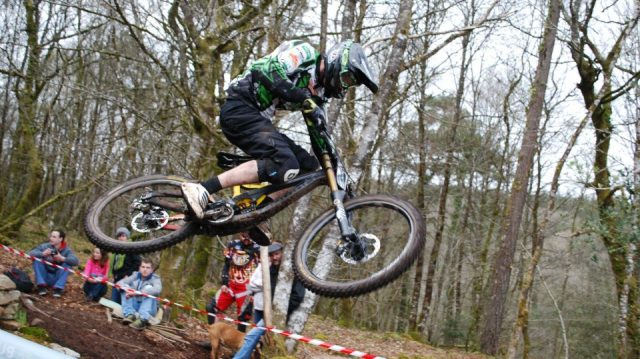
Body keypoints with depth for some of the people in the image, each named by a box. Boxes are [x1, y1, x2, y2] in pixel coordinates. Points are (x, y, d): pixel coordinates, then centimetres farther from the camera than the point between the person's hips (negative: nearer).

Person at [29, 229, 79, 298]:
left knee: (67, 264, -22)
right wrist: (42, 254, -38)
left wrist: (62, 258, -39)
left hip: (57, 279, 0)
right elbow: (31, 253, -19)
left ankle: (58, 288, -26)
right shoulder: (45, 246, -7)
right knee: (37, 259, -18)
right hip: (45, 278, 1)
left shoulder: (66, 250, -7)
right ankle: (41, 286, -21)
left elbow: (75, 261, -24)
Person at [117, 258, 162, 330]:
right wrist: (127, 288, -29)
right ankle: (130, 315, -30)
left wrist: (138, 293, -39)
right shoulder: (135, 276, 6)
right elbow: (120, 283, -5)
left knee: (149, 290, -28)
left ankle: (142, 319, -50)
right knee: (125, 290, -10)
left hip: (148, 308, -4)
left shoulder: (155, 279, -6)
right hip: (134, 305, 4)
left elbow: (157, 289, -30)